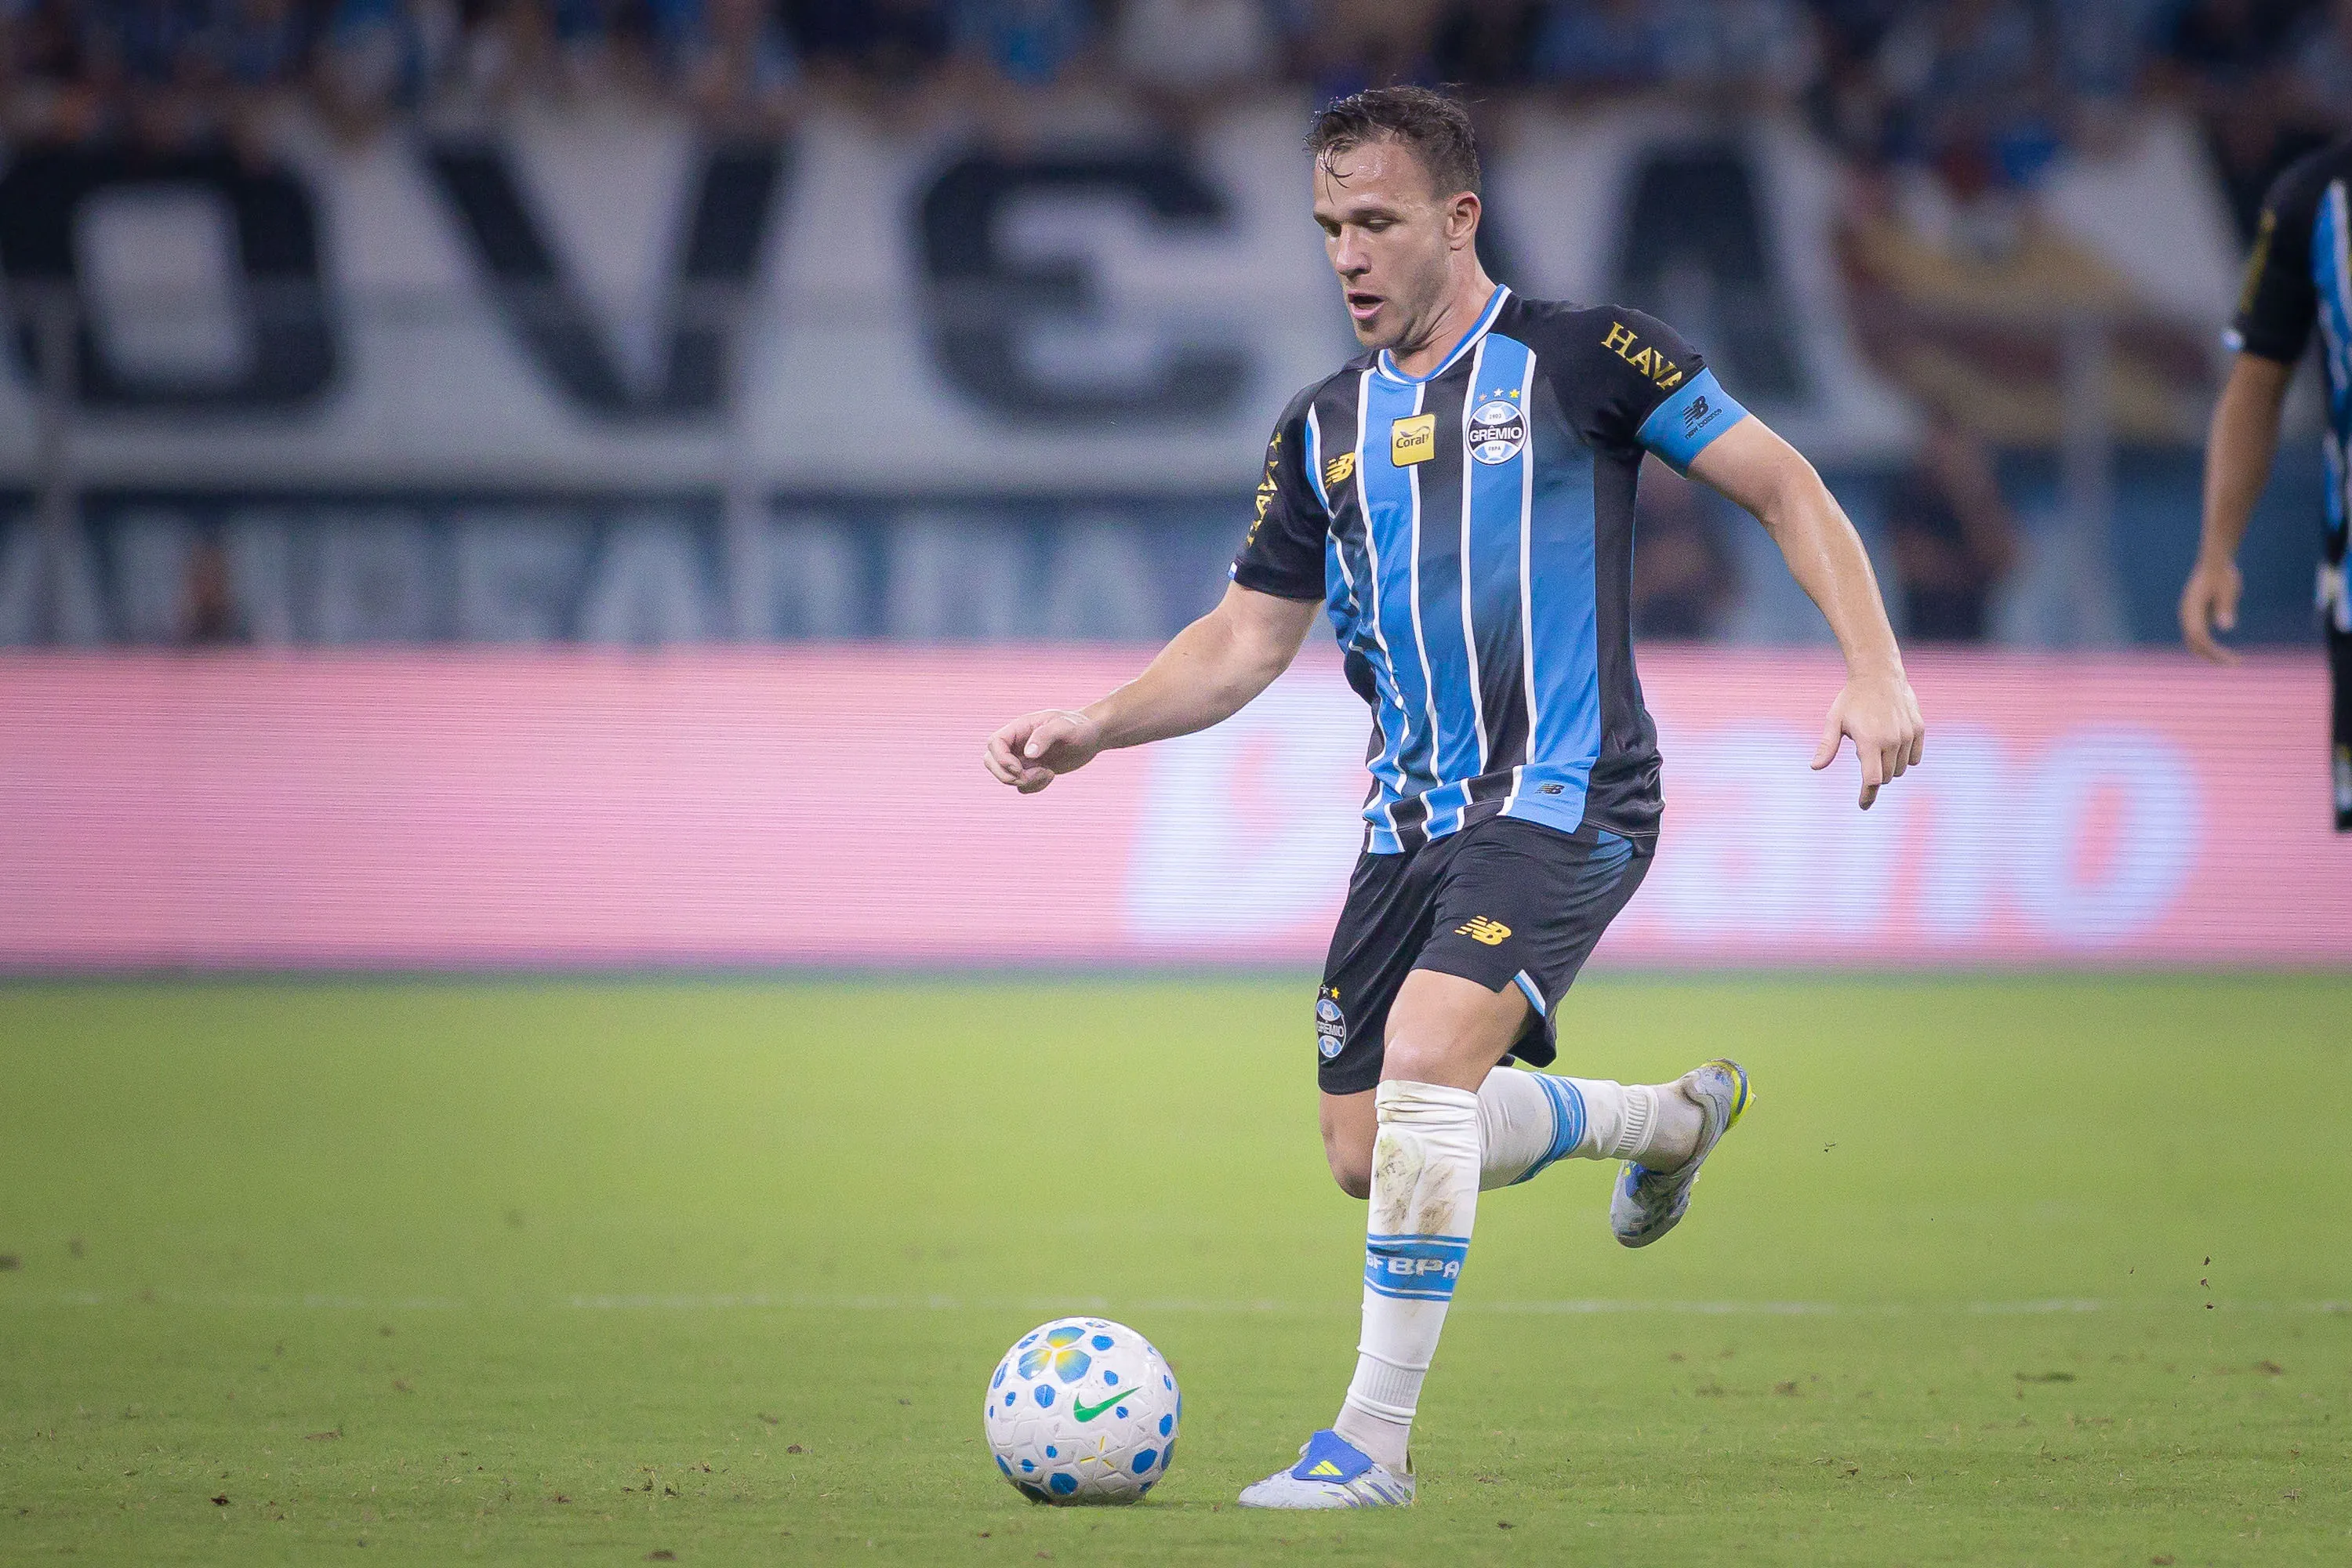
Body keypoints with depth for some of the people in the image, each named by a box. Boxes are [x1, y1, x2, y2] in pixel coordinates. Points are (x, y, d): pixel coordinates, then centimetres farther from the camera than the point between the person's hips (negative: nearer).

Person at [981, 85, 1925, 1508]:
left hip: (1562, 799, -7)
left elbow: (1783, 486, -1)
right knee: (1368, 1155, 8)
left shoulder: (1578, 360, -4)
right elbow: (1245, 642, 16)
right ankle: (1671, 1121, 35)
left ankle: (1375, 1442, -20)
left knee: (1426, 1057, -27)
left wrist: (1875, 672, -13)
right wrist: (1091, 730, 0)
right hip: (1410, 821, 7)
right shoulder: (1327, 430, 12)